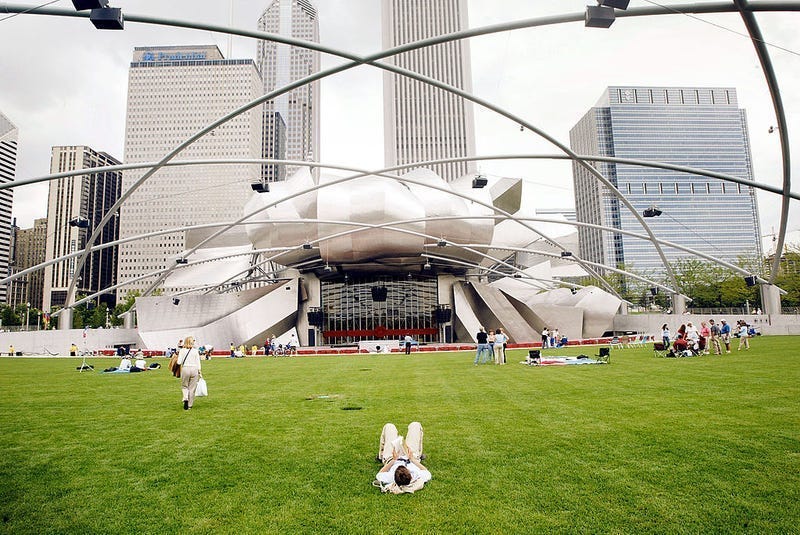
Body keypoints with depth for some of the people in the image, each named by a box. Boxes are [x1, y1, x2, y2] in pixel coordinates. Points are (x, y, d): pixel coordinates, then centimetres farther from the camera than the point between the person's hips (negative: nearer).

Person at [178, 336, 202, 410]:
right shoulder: (195, 351, 0)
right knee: (192, 388, 9)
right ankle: (190, 405, 13)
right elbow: (198, 363, 1)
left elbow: (179, 362, -5)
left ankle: (185, 399, -10)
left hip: (185, 369, 0)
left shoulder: (182, 350, -1)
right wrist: (199, 372, 9)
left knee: (184, 386, 16)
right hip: (194, 369, 0)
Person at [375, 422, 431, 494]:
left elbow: (379, 475, -24)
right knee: (415, 425, 8)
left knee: (389, 426, 10)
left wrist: (393, 460, -29)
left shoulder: (389, 478, -47)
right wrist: (412, 459, -25)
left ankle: (381, 456, 39)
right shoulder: (418, 477, -45)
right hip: (412, 459, 0)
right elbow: (427, 473, -22)